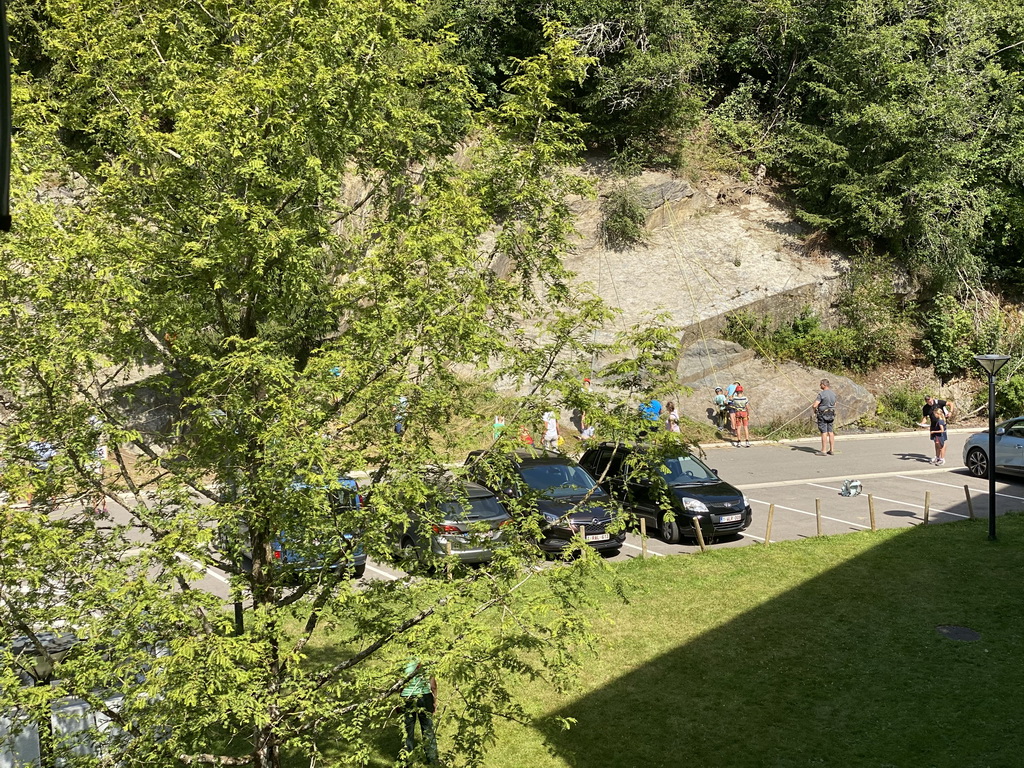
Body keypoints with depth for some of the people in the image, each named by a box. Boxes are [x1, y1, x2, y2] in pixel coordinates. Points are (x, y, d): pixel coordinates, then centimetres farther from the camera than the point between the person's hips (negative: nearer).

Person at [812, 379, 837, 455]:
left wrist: (814, 409, 1)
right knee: (830, 432, 10)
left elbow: (815, 405, -21)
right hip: (831, 415, 7)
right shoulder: (833, 394, 7)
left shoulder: (821, 394, -17)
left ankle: (824, 451, -3)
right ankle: (831, 450, 13)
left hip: (823, 415, -7)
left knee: (824, 433, -5)